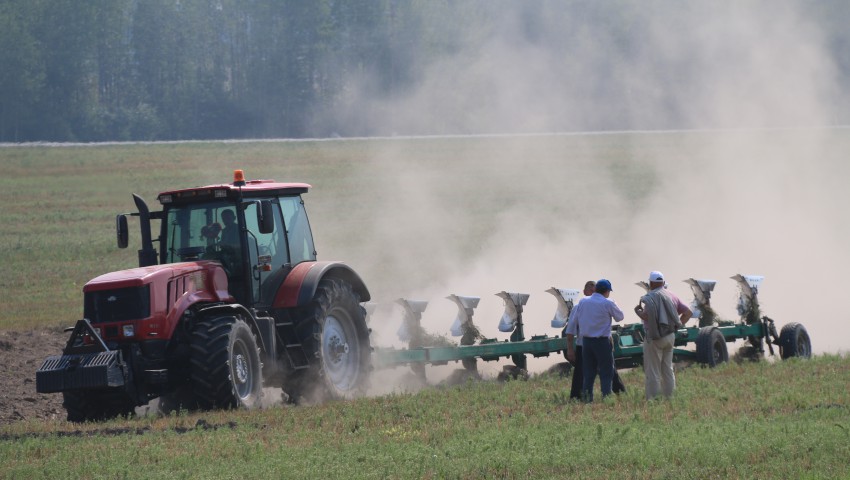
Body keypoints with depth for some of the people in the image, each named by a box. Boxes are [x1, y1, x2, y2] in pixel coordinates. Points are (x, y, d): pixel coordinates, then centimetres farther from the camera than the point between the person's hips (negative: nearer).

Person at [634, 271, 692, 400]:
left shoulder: (650, 298, -14)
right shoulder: (672, 296, 9)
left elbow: (647, 316, -28)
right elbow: (688, 312, 10)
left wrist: (638, 310, -9)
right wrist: (678, 325, 13)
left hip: (655, 338, -7)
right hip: (670, 336, 7)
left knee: (652, 371, -3)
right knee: (668, 369, 15)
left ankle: (652, 398, -5)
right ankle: (669, 396, 17)